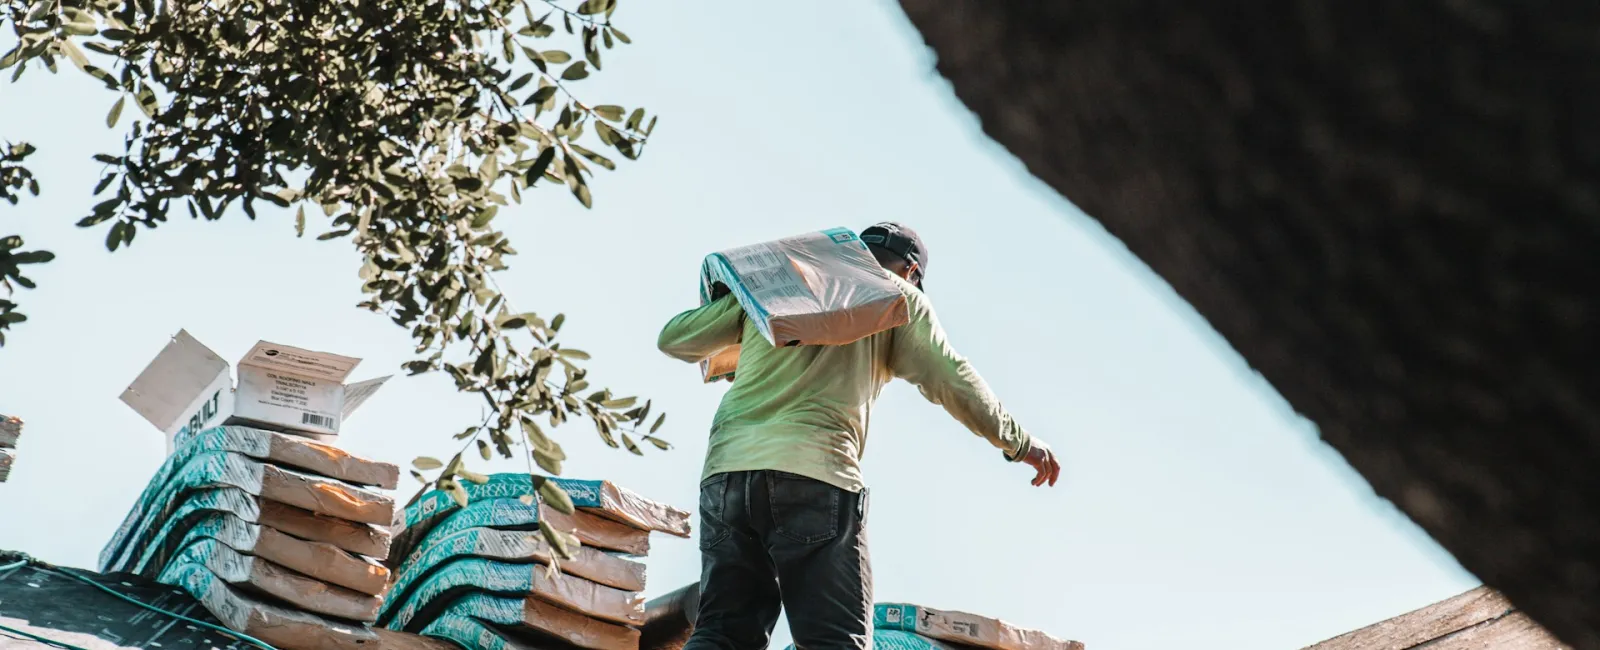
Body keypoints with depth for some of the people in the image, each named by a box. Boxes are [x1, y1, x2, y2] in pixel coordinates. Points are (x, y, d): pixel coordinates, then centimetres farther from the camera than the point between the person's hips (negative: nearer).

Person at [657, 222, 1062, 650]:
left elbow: (674, 339, 25)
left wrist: (721, 354, 47)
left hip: (726, 469, 4)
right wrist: (1017, 441, 20)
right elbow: (950, 381, 9)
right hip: (816, 474, -4)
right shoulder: (896, 295, 16)